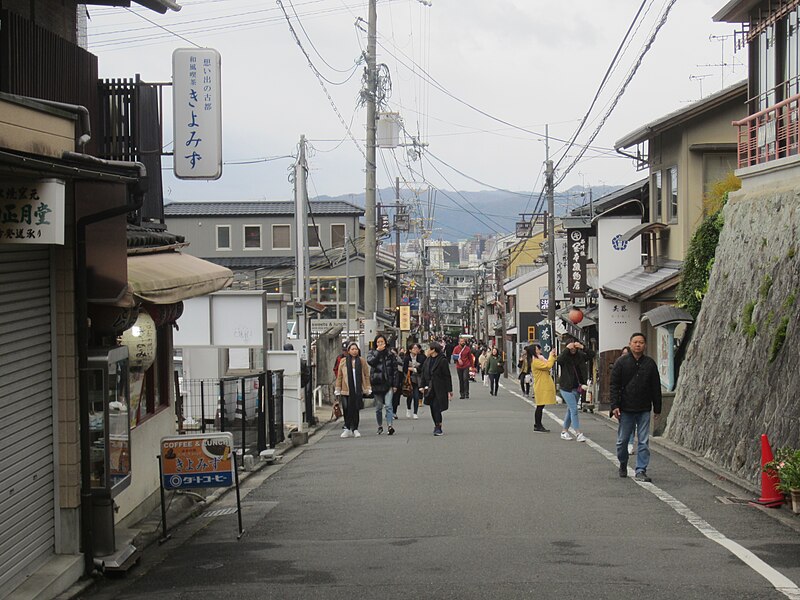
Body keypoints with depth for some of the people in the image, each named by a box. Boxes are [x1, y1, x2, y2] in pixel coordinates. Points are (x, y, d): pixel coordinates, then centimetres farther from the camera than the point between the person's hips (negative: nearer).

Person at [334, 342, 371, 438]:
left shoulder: (362, 361, 4)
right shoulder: (343, 361, 4)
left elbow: (366, 375, 7)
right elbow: (339, 376, 8)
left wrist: (367, 389, 4)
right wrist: (337, 390, 6)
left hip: (358, 390, 0)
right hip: (346, 390, 0)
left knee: (356, 410, 1)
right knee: (347, 410, -1)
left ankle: (355, 429, 10)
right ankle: (347, 429, 10)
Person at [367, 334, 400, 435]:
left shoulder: (390, 354, 6)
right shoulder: (371, 353, 6)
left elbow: (395, 370, 5)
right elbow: (370, 361, -16)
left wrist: (395, 384, 0)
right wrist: (378, 351, -12)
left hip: (388, 383, -1)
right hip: (377, 384, 1)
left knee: (388, 405, -12)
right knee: (378, 407, 8)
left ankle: (390, 426, -18)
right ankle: (380, 426, 19)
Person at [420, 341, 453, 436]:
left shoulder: (442, 360, -11)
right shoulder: (428, 360, 9)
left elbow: (447, 376, -10)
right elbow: (424, 374, 16)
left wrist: (449, 390, -11)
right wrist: (423, 386, 11)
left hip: (440, 388, -7)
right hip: (430, 388, 7)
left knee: (436, 407, -12)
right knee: (432, 408, 9)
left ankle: (438, 427, -6)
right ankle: (437, 426, 20)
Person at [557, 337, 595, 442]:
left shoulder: (580, 356, 4)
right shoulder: (564, 356, -8)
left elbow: (592, 355, -5)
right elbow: (559, 360, -29)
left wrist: (582, 347, -16)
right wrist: (567, 349, -26)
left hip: (576, 388, 6)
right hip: (566, 388, -6)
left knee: (570, 410, 13)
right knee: (574, 410, -10)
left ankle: (564, 431, 24)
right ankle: (578, 433, -11)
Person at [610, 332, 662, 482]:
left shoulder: (650, 364, 5)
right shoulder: (621, 362, -1)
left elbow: (656, 387, 9)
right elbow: (614, 385, -2)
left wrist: (657, 408, 8)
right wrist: (615, 405, -10)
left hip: (644, 409, 1)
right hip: (626, 409, -1)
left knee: (644, 442, -2)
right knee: (622, 440, 7)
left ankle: (641, 471, 3)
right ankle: (623, 464, 30)